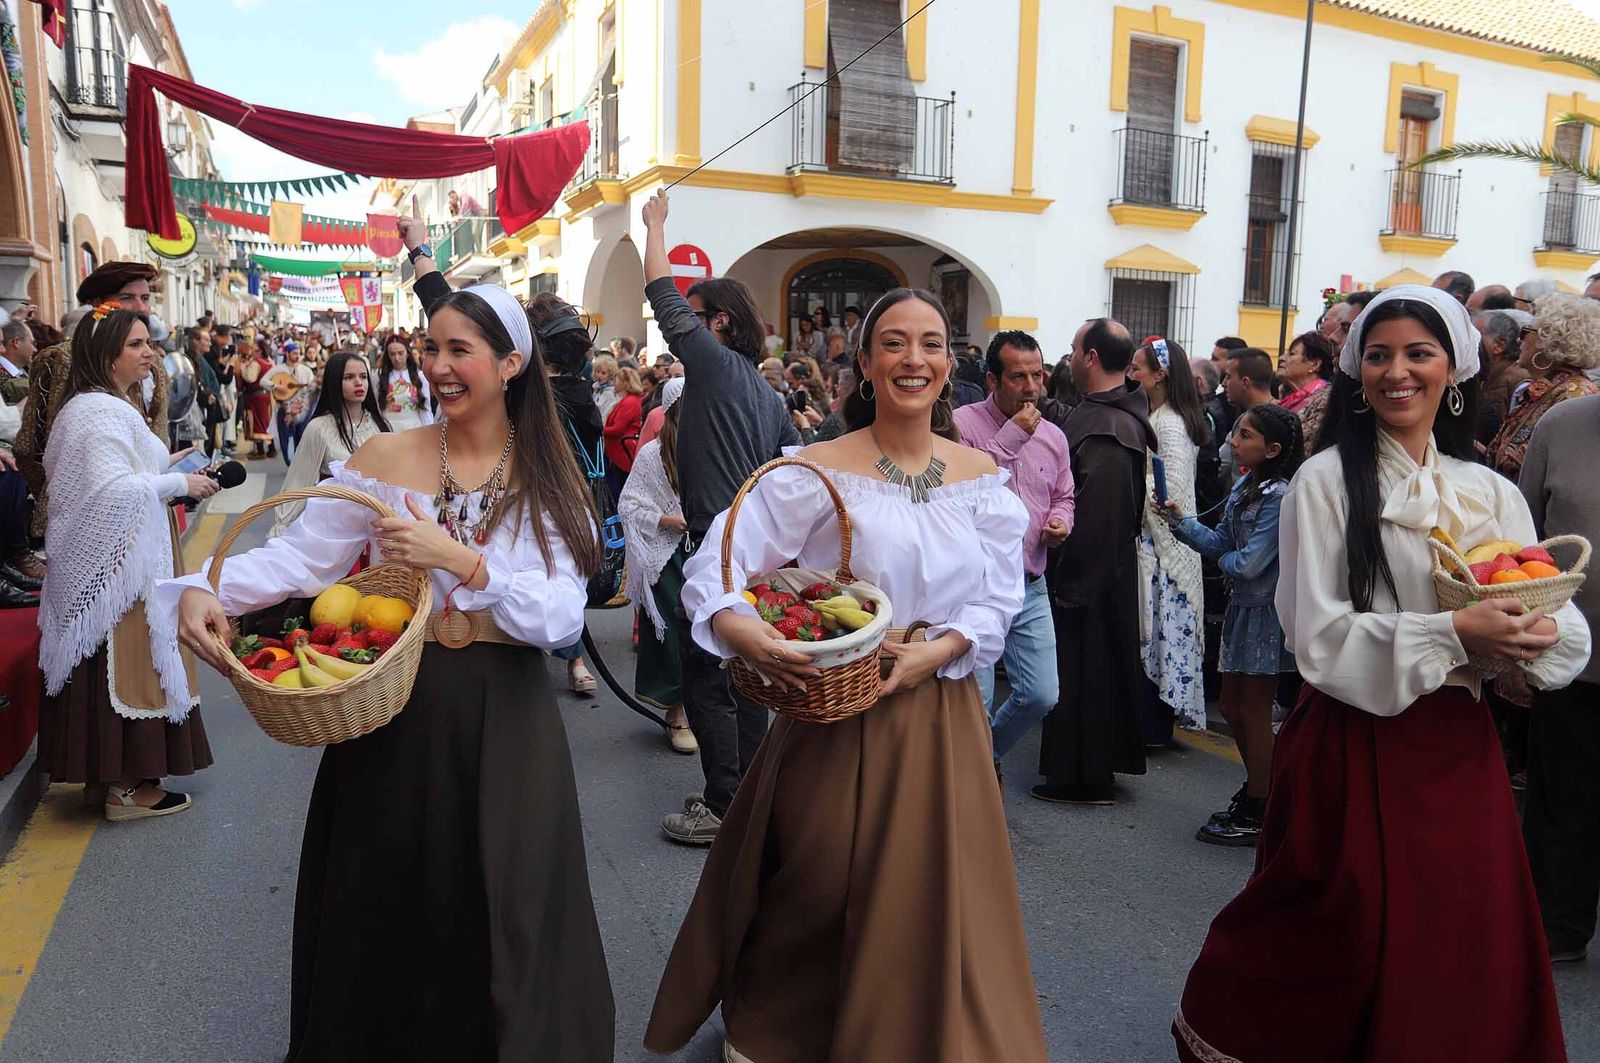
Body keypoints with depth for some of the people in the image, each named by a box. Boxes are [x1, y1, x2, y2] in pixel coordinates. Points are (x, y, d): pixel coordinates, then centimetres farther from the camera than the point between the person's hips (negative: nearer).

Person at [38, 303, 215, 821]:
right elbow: (114, 488, -27)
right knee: (129, 661, -2)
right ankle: (127, 786, 7)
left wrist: (164, 469, 14)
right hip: (119, 562, -10)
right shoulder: (103, 412, -18)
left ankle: (107, 772, 23)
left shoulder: (90, 406, 16)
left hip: (102, 560, 10)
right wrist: (179, 483, -15)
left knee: (112, 665, 14)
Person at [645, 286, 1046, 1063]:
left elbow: (999, 601, 0)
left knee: (930, 900, 11)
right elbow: (716, 565, -14)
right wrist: (735, 627, -34)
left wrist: (938, 651, -17)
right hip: (835, 718, -3)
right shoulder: (816, 473, -8)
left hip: (939, 715, 3)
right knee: (816, 892, 8)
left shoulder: (982, 480, 3)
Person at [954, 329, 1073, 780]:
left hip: (1031, 586, 6)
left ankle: (989, 751, 36)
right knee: (975, 703, -1)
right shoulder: (964, 424, -9)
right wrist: (1011, 437, -19)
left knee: (1041, 696, 9)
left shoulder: (1053, 436, 10)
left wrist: (1059, 522, -1)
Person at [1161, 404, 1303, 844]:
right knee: (1232, 707, 16)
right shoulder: (1244, 485, 7)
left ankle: (1256, 816, 15)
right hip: (1242, 606, 9)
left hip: (1267, 612, -8)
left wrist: (1226, 560, -2)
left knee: (1254, 712, 2)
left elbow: (1248, 563, -22)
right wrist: (1179, 520, -3)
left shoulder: (1280, 497, -20)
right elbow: (1220, 541, 8)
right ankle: (1257, 789, 35)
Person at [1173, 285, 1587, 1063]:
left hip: (1459, 748, 4)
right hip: (1353, 746, -4)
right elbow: (1318, 635, -13)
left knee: (1460, 954, 11)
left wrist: (1534, 637, -18)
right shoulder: (1327, 480, -6)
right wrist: (1452, 634, -21)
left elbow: (1566, 630, 5)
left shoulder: (1493, 494, 8)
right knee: (1341, 950, 8)